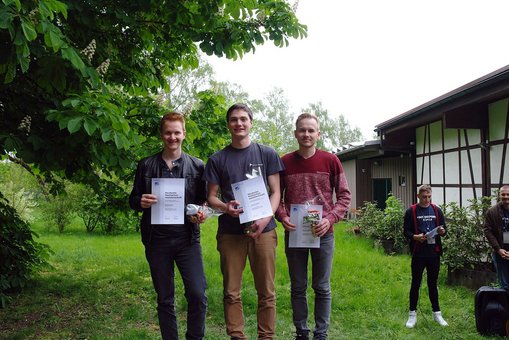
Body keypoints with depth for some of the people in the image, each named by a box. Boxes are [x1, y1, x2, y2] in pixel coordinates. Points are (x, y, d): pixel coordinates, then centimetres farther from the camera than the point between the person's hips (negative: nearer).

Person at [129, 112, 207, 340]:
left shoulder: (196, 166, 5)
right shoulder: (146, 166, 6)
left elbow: (203, 201, 11)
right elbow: (133, 199, 10)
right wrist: (141, 202, -13)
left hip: (187, 238, -1)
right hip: (157, 240, 1)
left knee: (197, 295, -9)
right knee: (165, 299, 9)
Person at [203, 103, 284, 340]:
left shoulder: (267, 154, 8)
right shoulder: (217, 160, 9)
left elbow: (275, 192, 6)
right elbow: (211, 197, 9)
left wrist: (265, 219, -11)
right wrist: (226, 207, -13)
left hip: (263, 230, 0)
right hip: (230, 233, 1)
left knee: (266, 292, 2)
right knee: (231, 292, 4)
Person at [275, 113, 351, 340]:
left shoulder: (330, 161, -1)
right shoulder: (284, 162, 1)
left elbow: (344, 195, 2)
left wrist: (330, 219, -12)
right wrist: (282, 217, -10)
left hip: (323, 233, -1)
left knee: (322, 288, 7)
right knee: (298, 288, 10)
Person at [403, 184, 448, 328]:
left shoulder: (437, 210, 7)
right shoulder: (411, 211, -2)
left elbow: (444, 229, 11)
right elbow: (406, 231, -3)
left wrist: (442, 231, -12)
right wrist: (415, 237, -22)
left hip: (434, 253, 2)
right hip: (418, 253, -2)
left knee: (433, 283, 12)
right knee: (415, 283, 5)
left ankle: (436, 312, 23)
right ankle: (412, 314, 15)